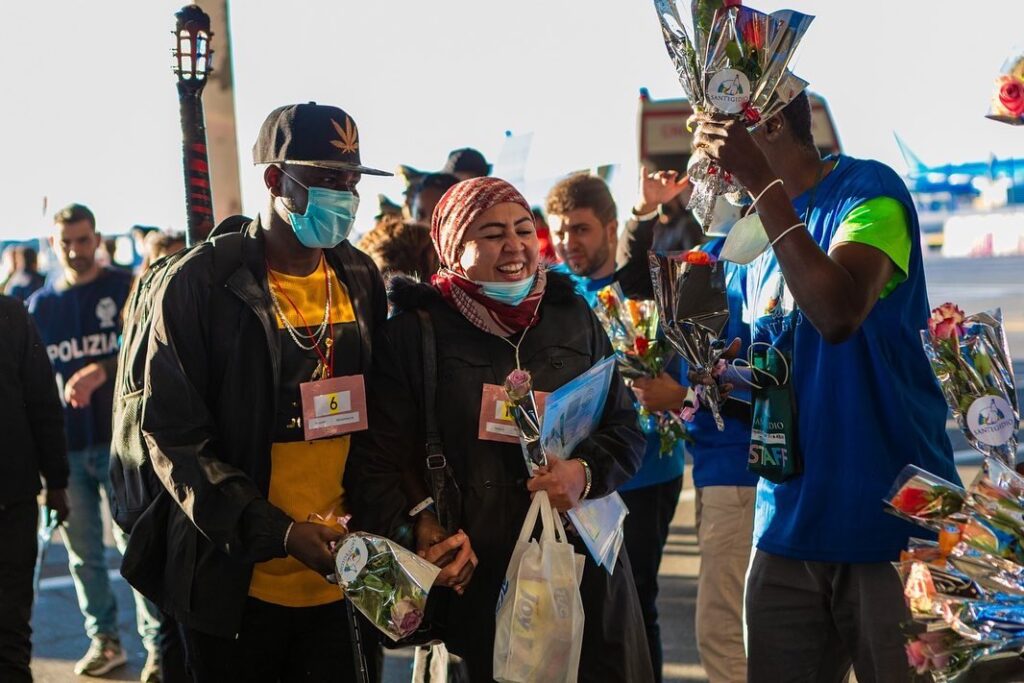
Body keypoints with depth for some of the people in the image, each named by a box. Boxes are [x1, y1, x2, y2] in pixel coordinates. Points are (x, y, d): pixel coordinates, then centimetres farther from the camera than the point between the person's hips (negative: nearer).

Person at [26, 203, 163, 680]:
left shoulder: (126, 289, 0)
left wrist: (102, 371, -24)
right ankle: (104, 640, 20)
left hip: (119, 441, -3)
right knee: (83, 551, 9)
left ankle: (159, 643, 2)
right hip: (63, 445, 4)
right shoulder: (38, 305, 10)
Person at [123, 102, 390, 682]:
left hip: (339, 577, 4)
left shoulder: (361, 278, 7)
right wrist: (278, 534, -19)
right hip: (237, 581, -4)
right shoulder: (200, 284, -9)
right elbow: (174, 437, -11)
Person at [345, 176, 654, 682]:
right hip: (473, 583, -3)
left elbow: (625, 431, 14)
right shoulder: (415, 332, 0)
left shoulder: (572, 316, 11)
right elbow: (378, 461, -4)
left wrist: (585, 472, -7)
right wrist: (420, 534, -21)